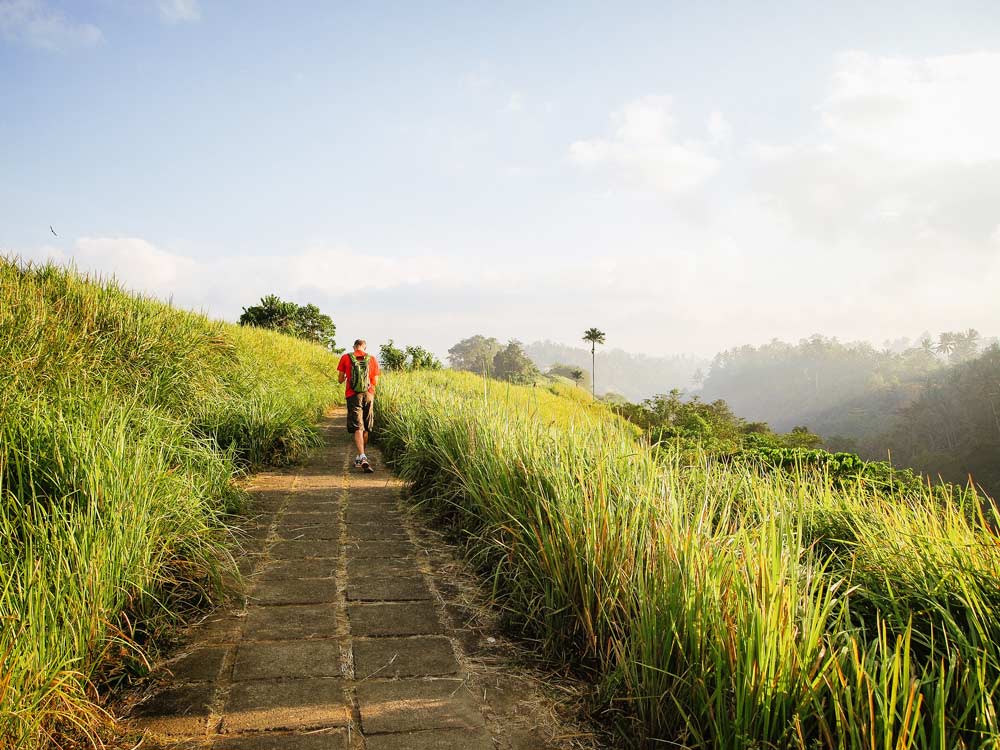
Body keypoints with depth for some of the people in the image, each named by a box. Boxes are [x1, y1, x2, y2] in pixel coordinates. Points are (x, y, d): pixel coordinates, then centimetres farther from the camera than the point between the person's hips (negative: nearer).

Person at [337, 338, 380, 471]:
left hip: (353, 396, -1)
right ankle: (360, 457, 24)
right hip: (368, 395, 1)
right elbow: (375, 382, 6)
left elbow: (340, 380, 6)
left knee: (357, 428, -6)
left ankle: (362, 457, -23)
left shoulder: (345, 358, 1)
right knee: (366, 429, 14)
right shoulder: (372, 359, 3)